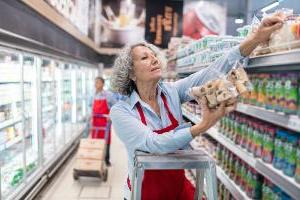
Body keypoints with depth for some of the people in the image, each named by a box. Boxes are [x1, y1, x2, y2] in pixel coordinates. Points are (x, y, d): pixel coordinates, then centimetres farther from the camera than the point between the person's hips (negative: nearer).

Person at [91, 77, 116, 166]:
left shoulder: (108, 94, -7)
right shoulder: (95, 95, 8)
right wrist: (92, 118, 8)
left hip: (105, 121, -5)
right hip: (96, 121, 5)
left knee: (106, 139, 2)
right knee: (95, 139, 8)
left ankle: (106, 159, 13)